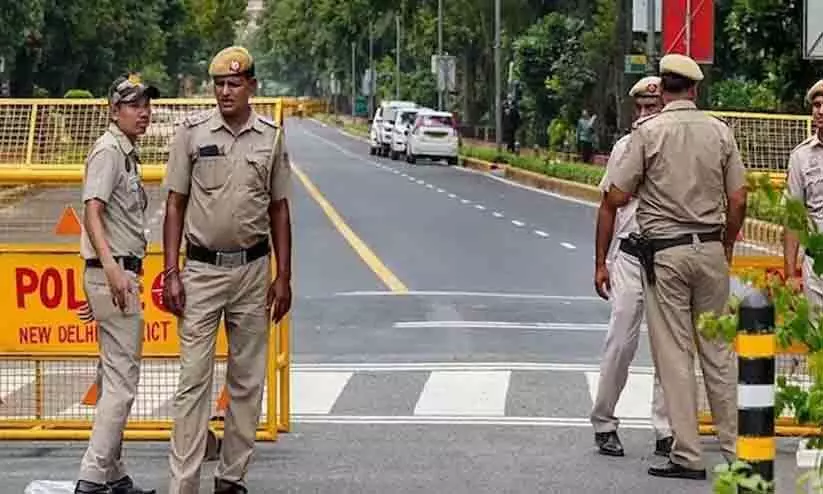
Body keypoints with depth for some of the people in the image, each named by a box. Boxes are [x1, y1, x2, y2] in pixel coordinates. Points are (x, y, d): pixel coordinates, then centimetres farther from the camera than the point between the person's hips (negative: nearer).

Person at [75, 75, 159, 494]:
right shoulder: (108, 151, -12)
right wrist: (112, 269, -37)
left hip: (122, 275, 11)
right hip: (114, 274, -11)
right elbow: (92, 213, -24)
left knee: (116, 378, 14)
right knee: (121, 381, -11)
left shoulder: (127, 153, 18)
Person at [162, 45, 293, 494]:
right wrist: (171, 273, -6)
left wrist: (283, 276, 5)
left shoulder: (271, 137, 4)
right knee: (194, 377, -6)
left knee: (248, 380, 7)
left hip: (253, 270, 3)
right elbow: (175, 205, 1)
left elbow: (279, 209, 10)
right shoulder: (192, 132, -2)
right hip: (202, 270, -2)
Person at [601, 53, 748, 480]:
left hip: (664, 252, -3)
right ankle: (736, 449, 14)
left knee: (674, 353, 1)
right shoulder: (720, 132, 2)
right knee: (718, 350, 11)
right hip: (711, 249, 3)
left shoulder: (648, 132, -7)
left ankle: (688, 455, 1)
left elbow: (616, 199, -9)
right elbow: (738, 201, 4)